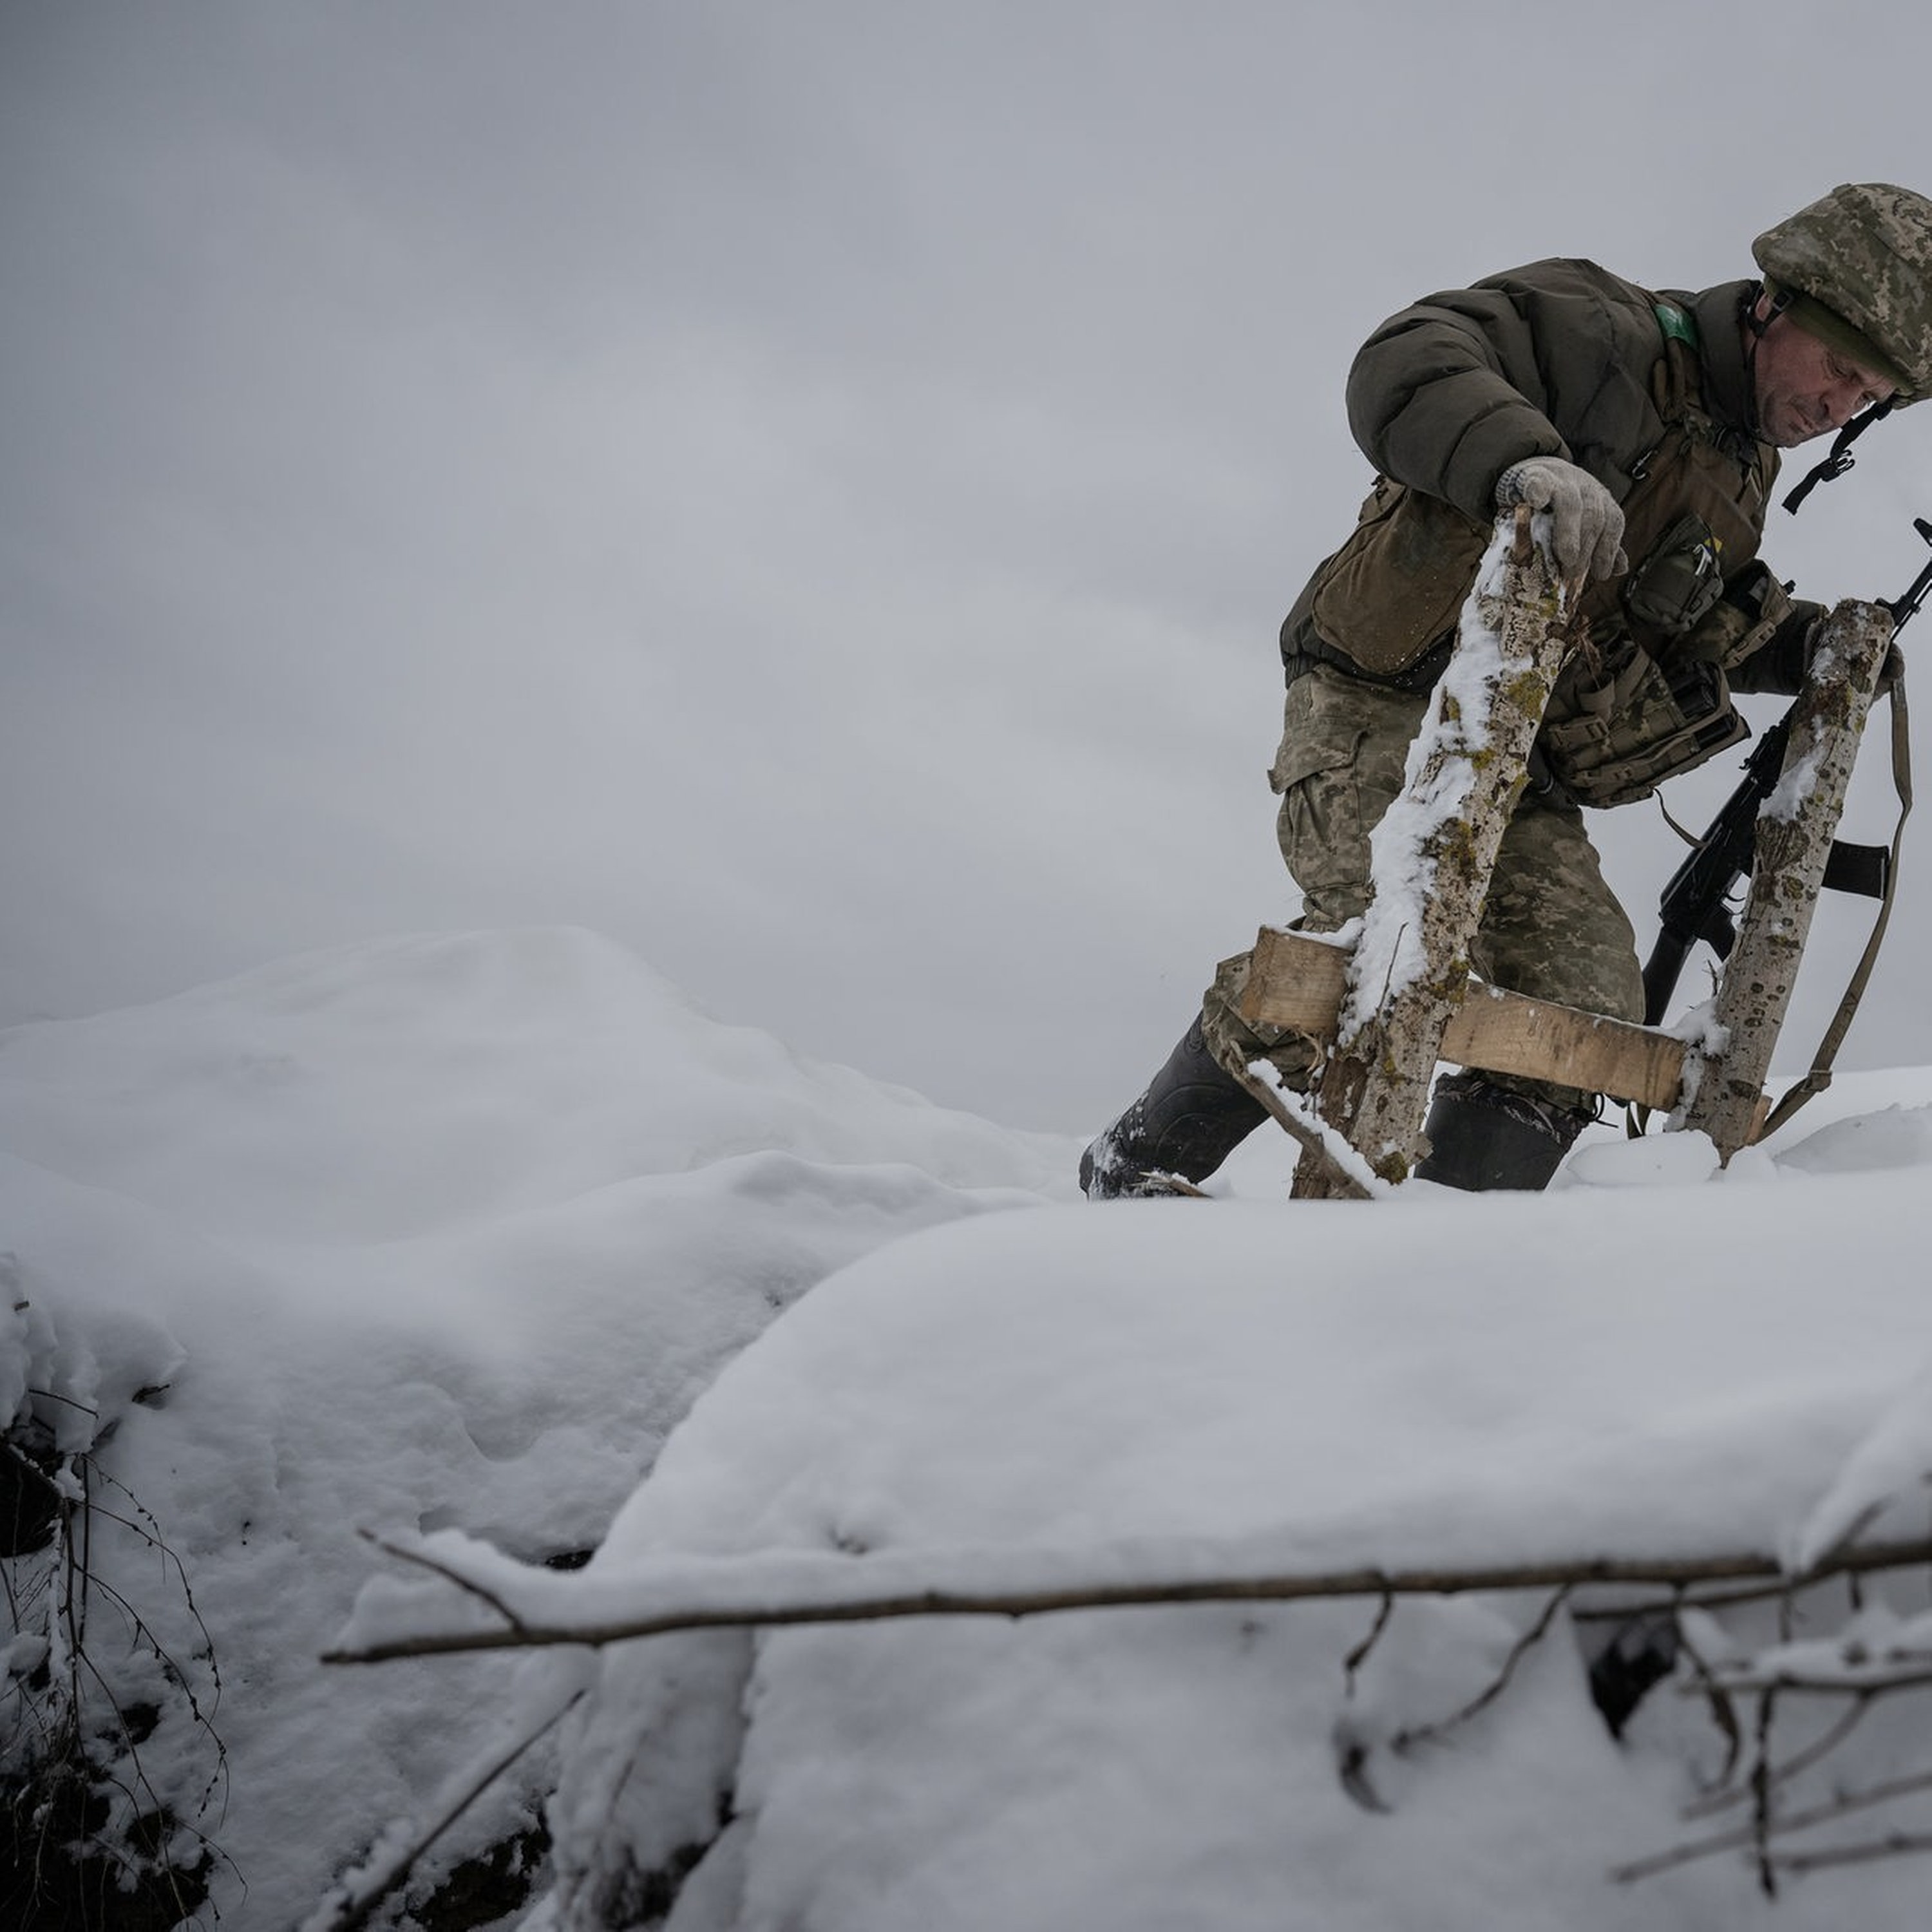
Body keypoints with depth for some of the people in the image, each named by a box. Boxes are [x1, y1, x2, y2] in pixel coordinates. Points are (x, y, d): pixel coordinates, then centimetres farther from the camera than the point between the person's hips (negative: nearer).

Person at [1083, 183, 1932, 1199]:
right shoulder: (1608, 334, -8)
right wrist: (1522, 458, -41)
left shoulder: (1740, 476, 19)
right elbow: (1403, 362, -23)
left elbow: (1694, 621, 33)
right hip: (1386, 706, -8)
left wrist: (1807, 642, 13)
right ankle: (1141, 1160, -12)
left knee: (1584, 1002, -8)